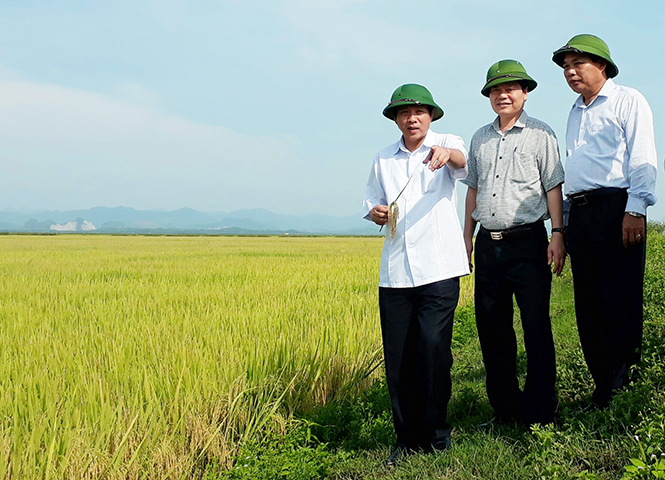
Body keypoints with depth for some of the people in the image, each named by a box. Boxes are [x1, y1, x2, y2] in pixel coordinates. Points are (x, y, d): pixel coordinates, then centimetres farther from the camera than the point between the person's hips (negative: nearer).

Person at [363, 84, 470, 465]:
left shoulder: (447, 145, 5)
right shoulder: (383, 160, 16)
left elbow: (462, 161, -18)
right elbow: (372, 202, 25)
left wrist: (447, 155, -42)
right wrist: (376, 213, 1)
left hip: (438, 269, -4)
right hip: (395, 273, 4)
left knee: (433, 347, -11)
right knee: (398, 357, 3)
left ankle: (436, 434, 7)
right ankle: (408, 438, 16)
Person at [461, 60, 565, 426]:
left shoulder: (540, 134, 2)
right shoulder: (480, 139, 15)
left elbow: (553, 187, -1)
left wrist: (557, 235, -9)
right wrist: (467, 237, 16)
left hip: (527, 241, -5)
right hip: (488, 244, 5)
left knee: (536, 327, -4)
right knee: (492, 330, 8)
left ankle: (540, 412, 4)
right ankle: (504, 409, 18)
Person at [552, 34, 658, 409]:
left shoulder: (628, 101, 3)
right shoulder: (576, 113, 24)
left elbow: (642, 158, -7)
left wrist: (635, 210, -17)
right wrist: (566, 222, 16)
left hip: (617, 207, -7)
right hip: (580, 213, 7)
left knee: (619, 298, -9)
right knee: (588, 303, 5)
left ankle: (620, 378, -3)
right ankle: (603, 384, 12)